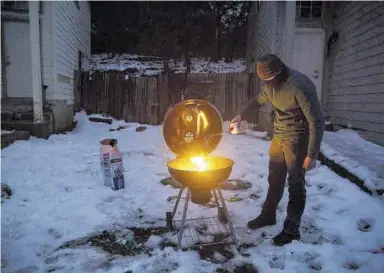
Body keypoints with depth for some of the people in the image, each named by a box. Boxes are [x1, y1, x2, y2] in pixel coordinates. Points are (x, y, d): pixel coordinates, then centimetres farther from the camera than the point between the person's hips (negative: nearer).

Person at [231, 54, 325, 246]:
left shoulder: (300, 86, -25)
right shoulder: (272, 84, -1)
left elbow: (317, 122, -24)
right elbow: (259, 99, 22)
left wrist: (312, 155, -25)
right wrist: (241, 114, 19)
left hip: (297, 139, -7)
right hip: (278, 136, 7)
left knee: (296, 184, 0)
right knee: (275, 179, 17)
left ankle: (292, 230, 13)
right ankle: (268, 215, 34)